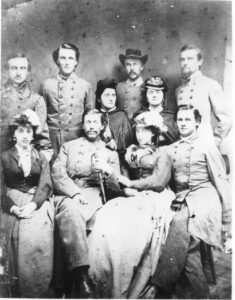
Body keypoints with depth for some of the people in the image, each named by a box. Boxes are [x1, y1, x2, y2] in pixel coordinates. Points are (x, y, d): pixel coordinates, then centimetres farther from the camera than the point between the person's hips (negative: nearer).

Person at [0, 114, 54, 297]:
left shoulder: (41, 158, 16)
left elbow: (45, 185, 2)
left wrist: (33, 204, -16)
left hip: (38, 203, 0)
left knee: (39, 234, -25)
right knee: (21, 235, -24)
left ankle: (41, 292, -13)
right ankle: (18, 292, -7)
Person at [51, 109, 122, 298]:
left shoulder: (111, 153, 23)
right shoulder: (68, 147, 22)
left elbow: (117, 187, 12)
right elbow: (57, 174, 5)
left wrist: (107, 170, -11)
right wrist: (76, 192, -13)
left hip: (96, 197, 0)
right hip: (69, 195, 0)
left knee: (73, 213, -34)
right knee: (71, 209, -36)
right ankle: (80, 276, -40)